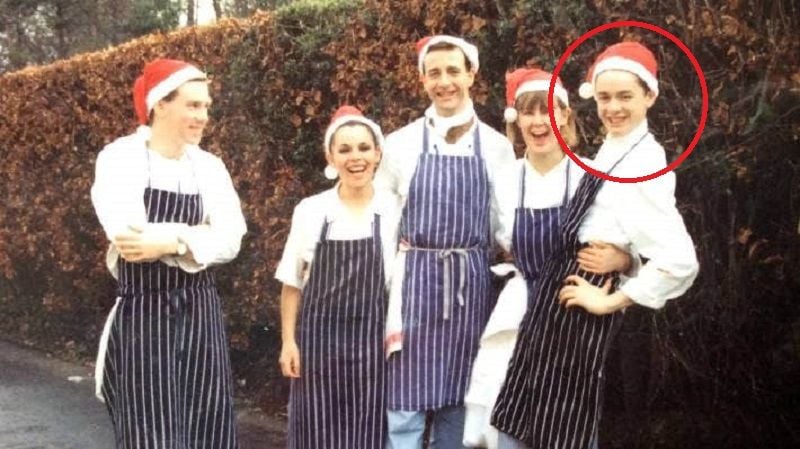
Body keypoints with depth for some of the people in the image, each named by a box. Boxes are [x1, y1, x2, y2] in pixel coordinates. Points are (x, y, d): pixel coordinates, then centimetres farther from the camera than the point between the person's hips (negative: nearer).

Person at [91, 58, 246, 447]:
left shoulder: (210, 166, 8)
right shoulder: (120, 157, -6)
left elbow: (230, 240, -5)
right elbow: (127, 237, -20)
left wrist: (168, 242, -18)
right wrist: (194, 235, -12)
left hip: (199, 315, 4)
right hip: (142, 316, -4)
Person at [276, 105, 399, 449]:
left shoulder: (395, 210, -2)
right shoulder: (310, 210, 0)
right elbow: (292, 284, 6)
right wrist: (288, 341, 1)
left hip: (372, 340, -1)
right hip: (318, 337, 1)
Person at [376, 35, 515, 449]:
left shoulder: (497, 147, 5)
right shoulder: (401, 143, 2)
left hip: (471, 284, 1)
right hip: (415, 279, -1)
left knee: (457, 403, 10)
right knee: (404, 404, 0)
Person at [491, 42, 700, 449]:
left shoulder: (643, 165, -20)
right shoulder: (610, 152, 8)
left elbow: (679, 261, -28)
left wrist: (611, 301, -18)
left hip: (579, 304, -9)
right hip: (559, 288, 9)